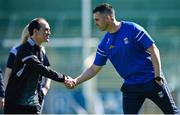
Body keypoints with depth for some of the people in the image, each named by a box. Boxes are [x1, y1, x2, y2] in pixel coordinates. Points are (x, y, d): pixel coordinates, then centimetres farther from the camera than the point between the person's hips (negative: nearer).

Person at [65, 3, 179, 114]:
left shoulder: (133, 29, -13)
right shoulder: (104, 44, 2)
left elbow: (154, 51, -13)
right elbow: (94, 68, 7)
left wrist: (158, 77, -16)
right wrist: (75, 82, -5)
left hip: (152, 81, -4)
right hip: (131, 85, 4)